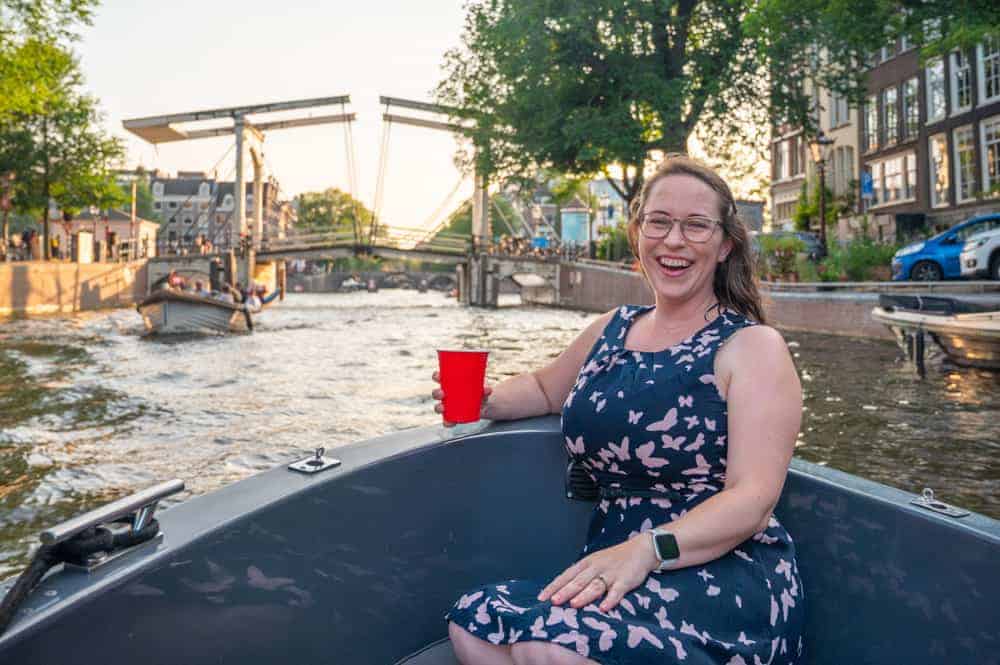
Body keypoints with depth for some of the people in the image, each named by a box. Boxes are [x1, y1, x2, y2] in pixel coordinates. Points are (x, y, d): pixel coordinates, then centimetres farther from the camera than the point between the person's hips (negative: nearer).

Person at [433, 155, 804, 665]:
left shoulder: (753, 346, -3)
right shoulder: (611, 330, 14)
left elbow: (752, 499, -14)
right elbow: (544, 387, 32)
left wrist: (647, 549, -29)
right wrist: (487, 402, 10)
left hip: (725, 575, -5)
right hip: (614, 572, 5)